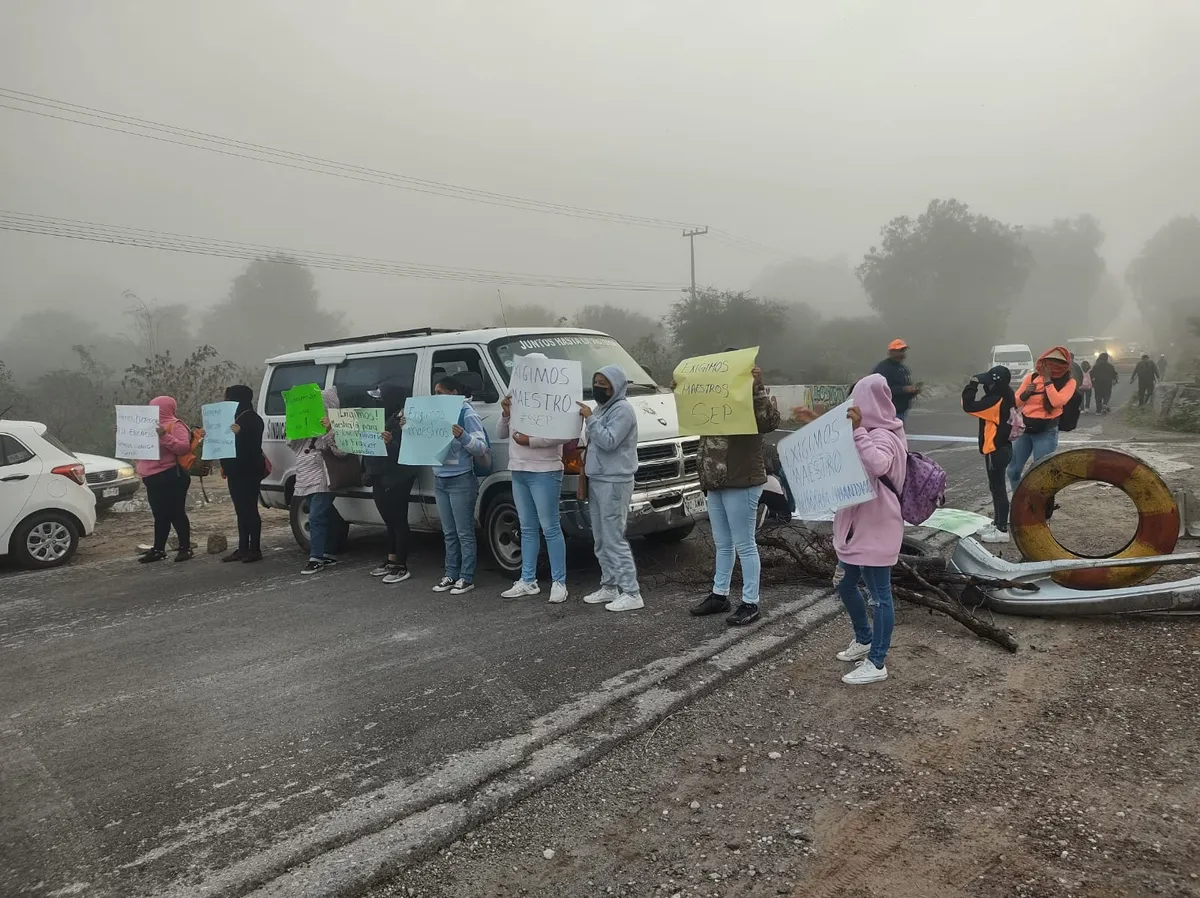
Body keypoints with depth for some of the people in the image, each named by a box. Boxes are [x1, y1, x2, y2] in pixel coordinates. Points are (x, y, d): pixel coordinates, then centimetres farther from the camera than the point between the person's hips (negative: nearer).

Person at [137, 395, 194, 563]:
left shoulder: (175, 425, -9)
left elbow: (184, 447, -22)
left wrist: (165, 436, -30)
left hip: (170, 477, -9)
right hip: (153, 478, 9)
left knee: (176, 513, -4)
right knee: (160, 515, 13)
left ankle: (185, 548, 3)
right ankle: (158, 549, 20)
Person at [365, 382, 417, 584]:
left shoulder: (404, 419, -15)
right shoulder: (382, 416, 14)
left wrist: (390, 443, -37)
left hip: (397, 479, -9)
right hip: (380, 477, 9)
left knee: (399, 521, -4)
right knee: (389, 521, 16)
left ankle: (402, 567, 2)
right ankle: (391, 561, 25)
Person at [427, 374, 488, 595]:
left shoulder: (467, 414, -10)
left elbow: (481, 447, -16)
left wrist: (463, 436, -31)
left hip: (461, 480, -8)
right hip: (440, 479, 8)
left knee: (464, 532, 0)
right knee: (449, 532, 13)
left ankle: (466, 578, 6)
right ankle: (451, 574, 21)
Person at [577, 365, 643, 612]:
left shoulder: (622, 409, -11)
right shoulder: (601, 408, 19)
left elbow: (609, 442, -22)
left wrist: (590, 419, -19)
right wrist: (585, 465, 12)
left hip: (614, 482, -10)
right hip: (596, 481, 10)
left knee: (615, 539, -10)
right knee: (601, 540, 13)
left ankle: (631, 593, -5)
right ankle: (609, 587, 23)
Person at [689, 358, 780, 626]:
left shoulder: (750, 397, -10)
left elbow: (771, 422, -28)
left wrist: (758, 387, -33)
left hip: (741, 483, -8)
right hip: (715, 483, 8)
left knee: (744, 545, -1)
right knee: (722, 544, 18)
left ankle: (750, 604, 8)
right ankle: (719, 595, 29)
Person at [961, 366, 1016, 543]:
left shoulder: (995, 401, -23)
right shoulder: (1005, 399, 8)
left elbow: (969, 406, -26)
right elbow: (981, 406, 15)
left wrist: (972, 386, -18)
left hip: (996, 451, -10)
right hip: (1001, 448, 10)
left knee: (998, 488, -4)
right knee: (996, 487, 18)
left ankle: (1002, 530, 2)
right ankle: (997, 524, 28)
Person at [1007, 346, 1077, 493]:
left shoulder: (1068, 382, -4)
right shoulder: (1032, 377, 4)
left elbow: (1056, 401, -23)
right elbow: (1015, 402, 7)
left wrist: (1048, 380, -16)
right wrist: (1025, 393, -13)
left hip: (1046, 433, -4)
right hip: (1024, 429, 4)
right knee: (1013, 471, 9)